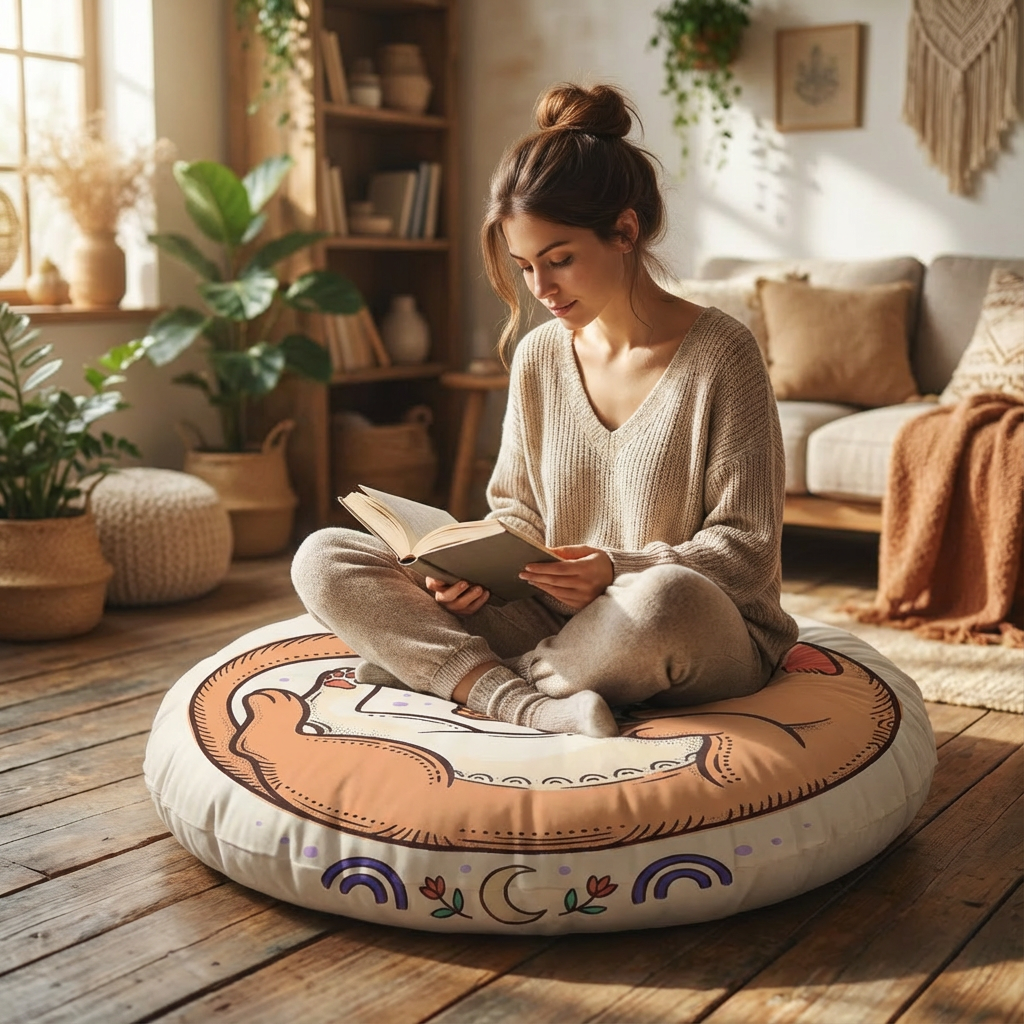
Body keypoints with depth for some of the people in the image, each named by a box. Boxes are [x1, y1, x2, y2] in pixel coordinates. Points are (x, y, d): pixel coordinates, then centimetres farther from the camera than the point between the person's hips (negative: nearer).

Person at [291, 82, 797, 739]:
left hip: (715, 640, -4)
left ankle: (457, 673, -15)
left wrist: (617, 571, -25)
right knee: (322, 560, -9)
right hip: (555, 621, 5)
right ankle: (531, 707, -28)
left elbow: (748, 553, -10)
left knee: (665, 599, -44)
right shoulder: (537, 358, 6)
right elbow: (517, 510, 13)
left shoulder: (720, 354, -9)